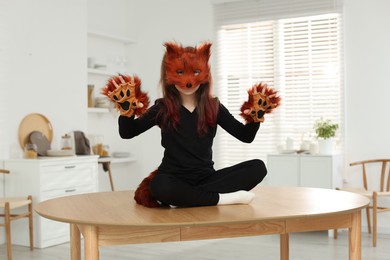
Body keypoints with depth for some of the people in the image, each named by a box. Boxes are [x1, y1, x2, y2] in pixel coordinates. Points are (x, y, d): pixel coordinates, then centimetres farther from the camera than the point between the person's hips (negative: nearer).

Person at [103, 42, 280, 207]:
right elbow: (126, 133, -4)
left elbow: (246, 136, 4)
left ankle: (183, 198, -24)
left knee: (257, 167, -17)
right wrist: (126, 109, -23)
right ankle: (224, 198, -25)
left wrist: (256, 116, -16)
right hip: (175, 178, -3)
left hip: (206, 177, 4)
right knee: (159, 186, -39)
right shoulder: (162, 108, 0)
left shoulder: (213, 107, 5)